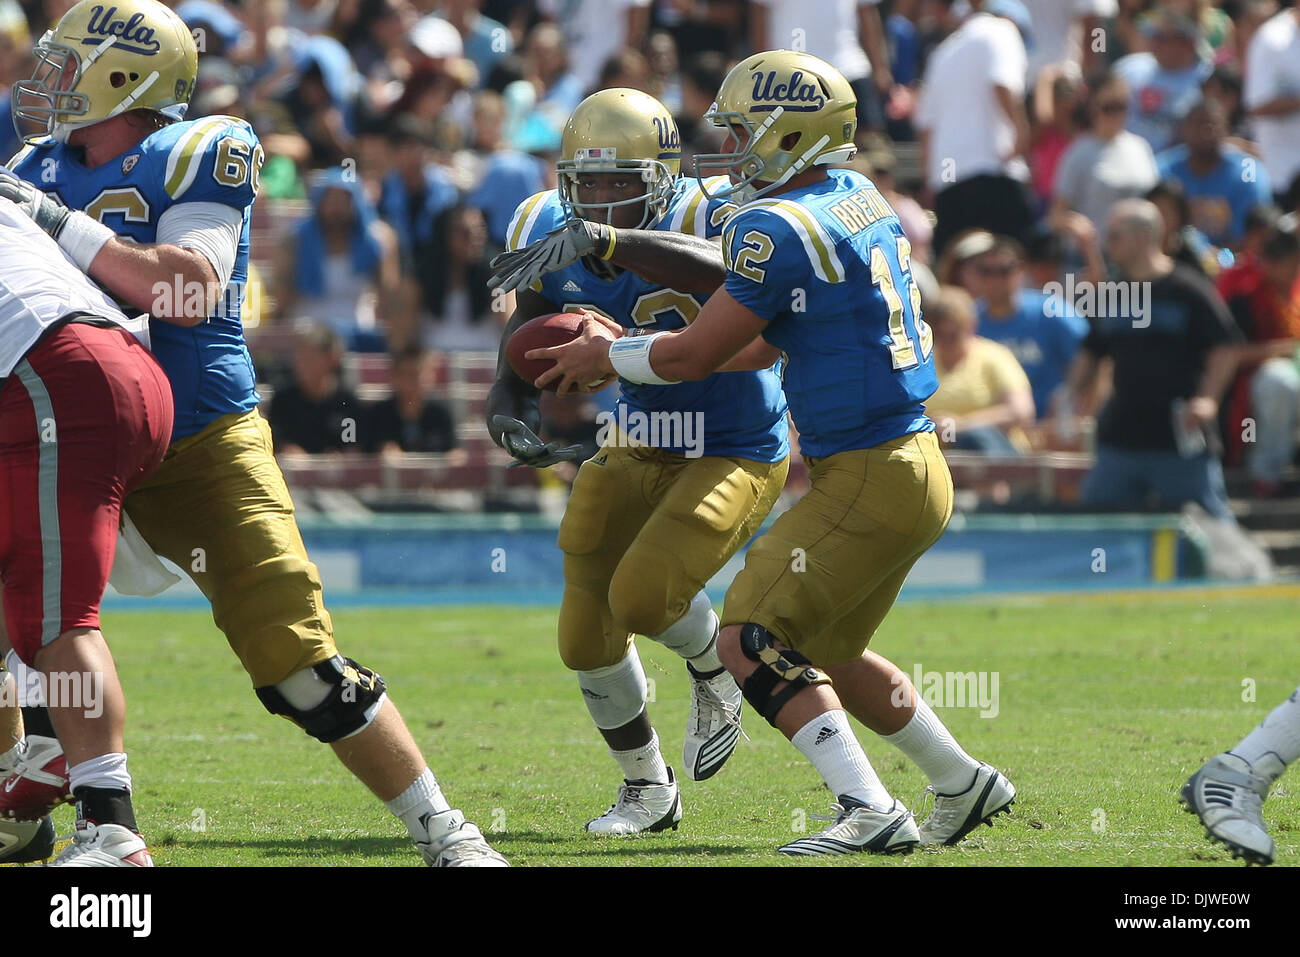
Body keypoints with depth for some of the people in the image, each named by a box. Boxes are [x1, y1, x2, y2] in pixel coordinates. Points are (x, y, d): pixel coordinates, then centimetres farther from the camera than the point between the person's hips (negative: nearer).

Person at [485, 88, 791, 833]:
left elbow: (731, 274, -50)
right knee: (587, 637, 4)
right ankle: (648, 789, 28)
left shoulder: (704, 221, -25)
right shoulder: (552, 236, -8)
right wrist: (509, 412, -24)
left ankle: (717, 669, 12)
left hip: (734, 455, -6)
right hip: (635, 454, 6)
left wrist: (605, 241, -57)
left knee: (642, 596, -24)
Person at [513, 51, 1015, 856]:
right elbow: (768, 343, 19)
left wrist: (608, 356, 6)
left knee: (752, 643, -11)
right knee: (824, 652, 23)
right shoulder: (858, 199, 12)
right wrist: (627, 349, 18)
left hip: (868, 480, -10)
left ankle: (871, 812, -18)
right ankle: (964, 784, 32)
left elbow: (695, 354, -13)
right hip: (911, 466, 10)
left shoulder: (782, 229, -17)